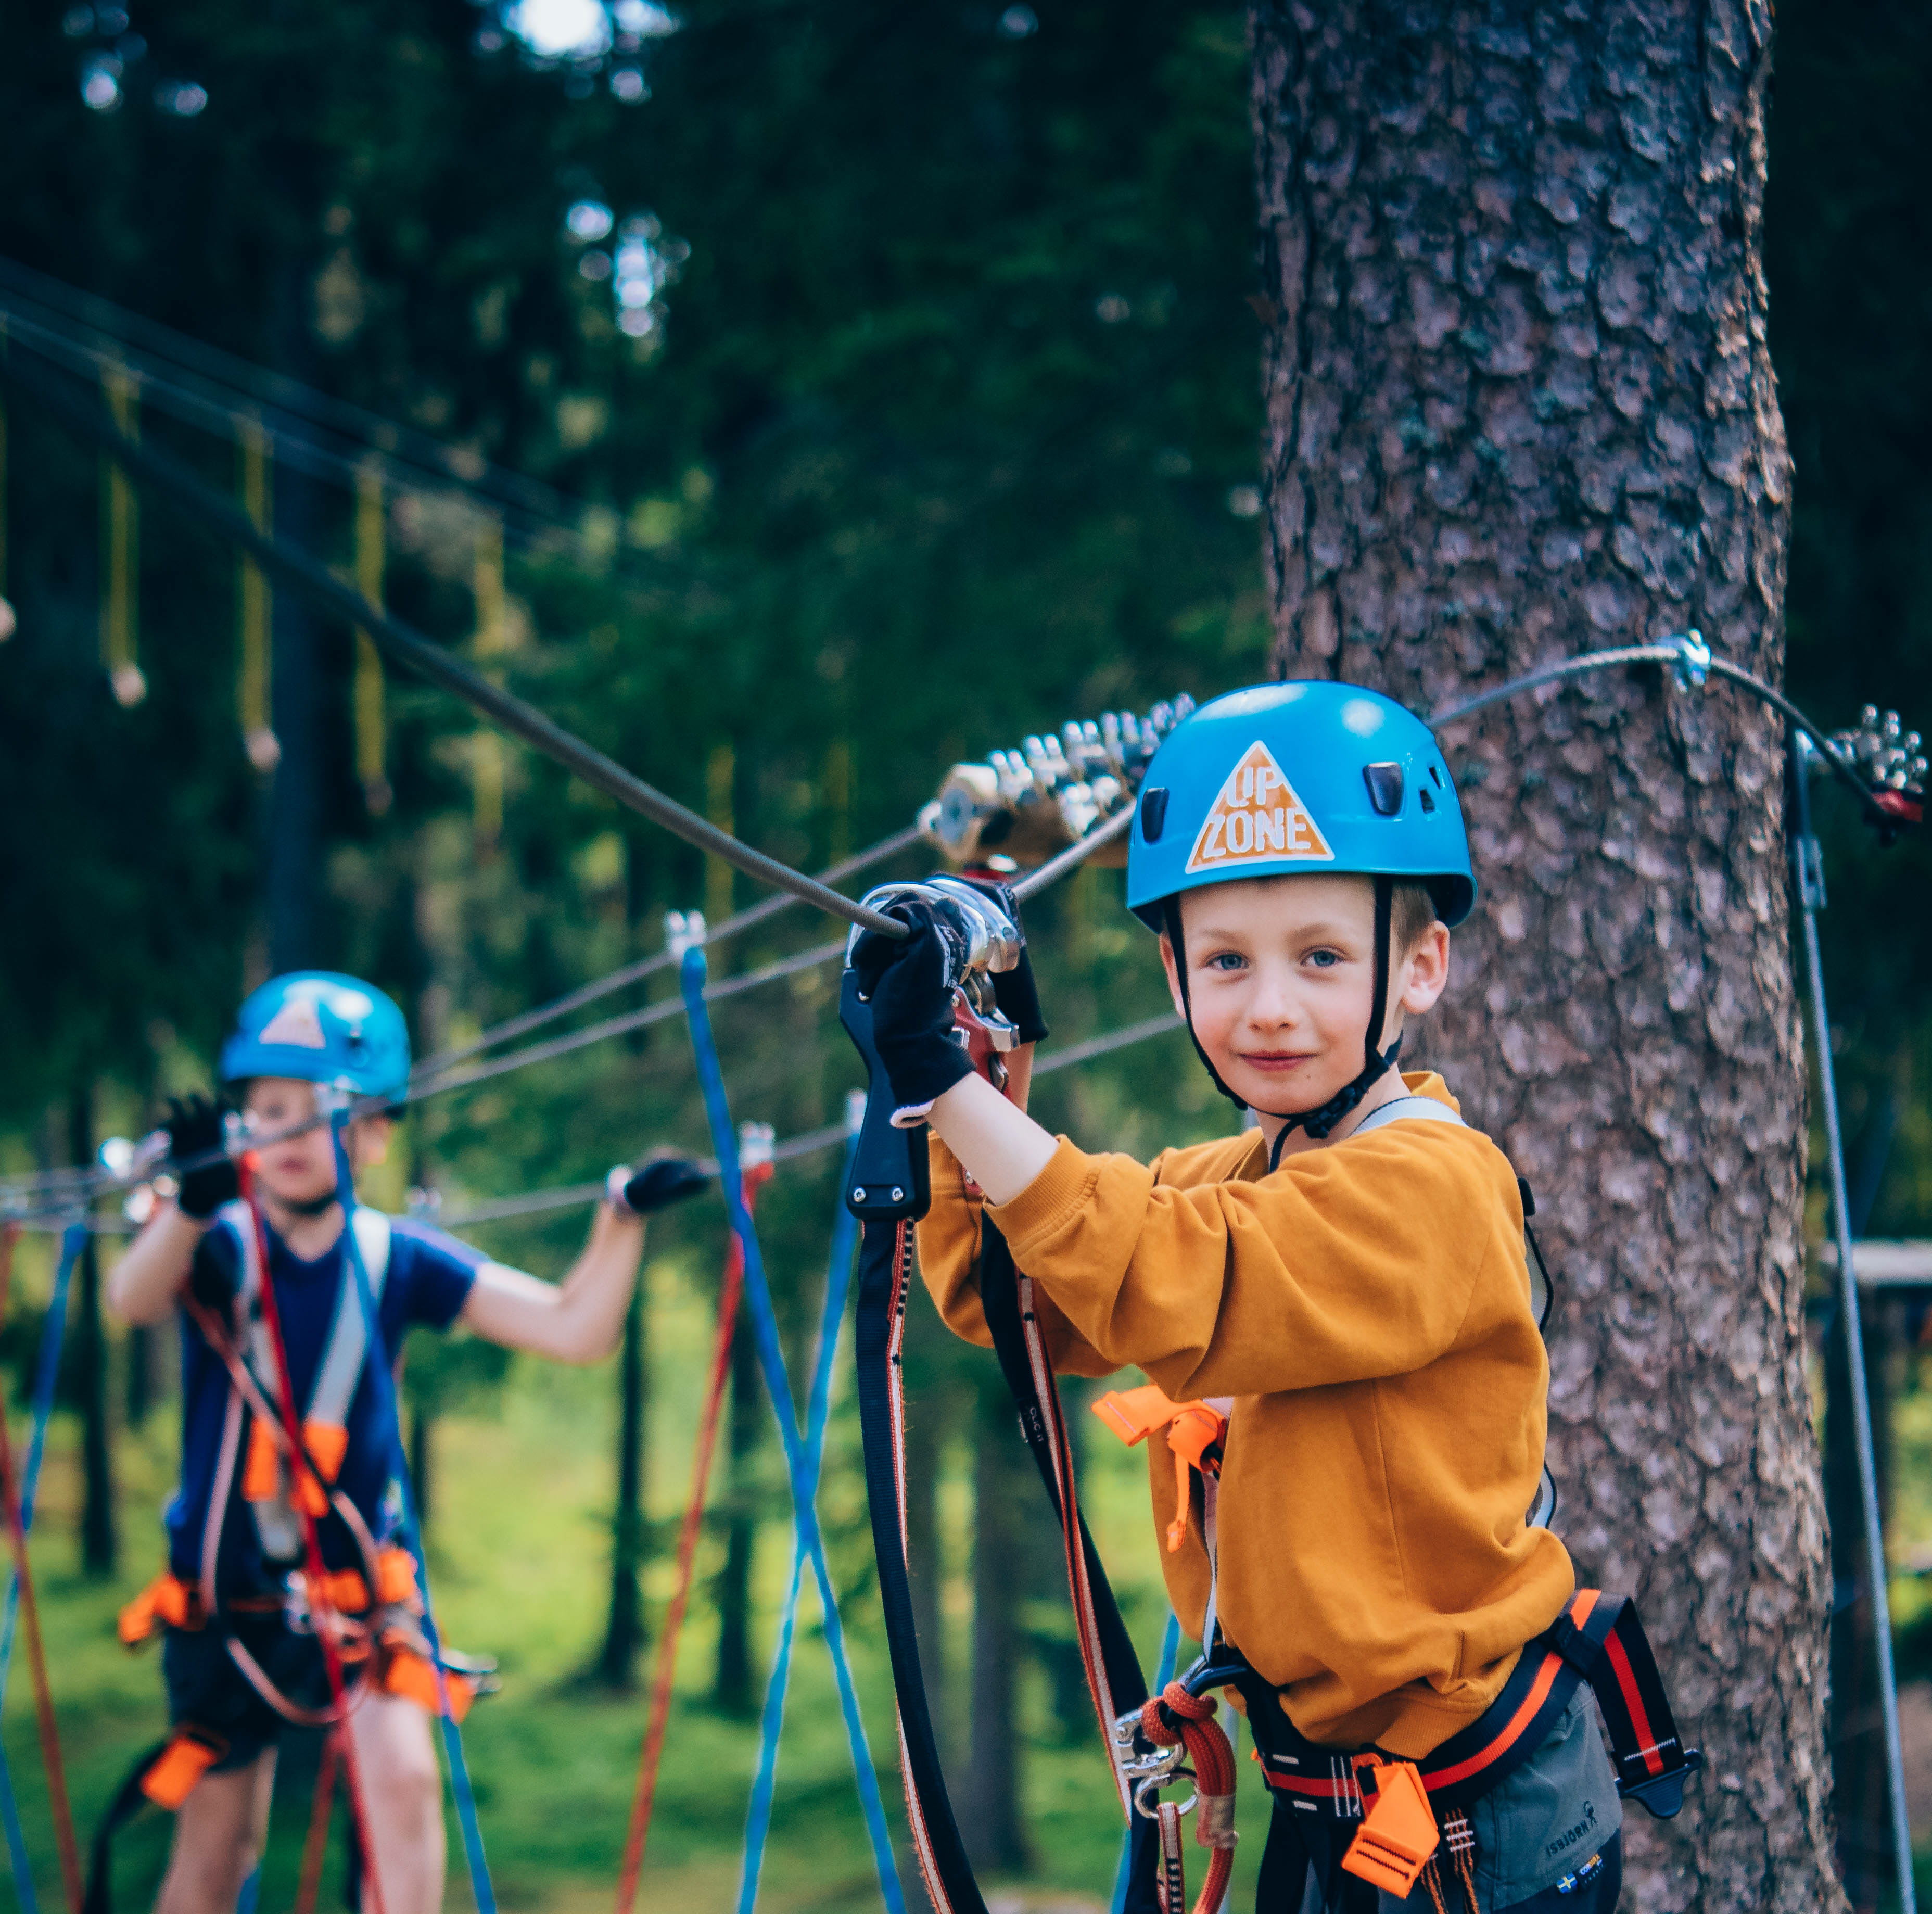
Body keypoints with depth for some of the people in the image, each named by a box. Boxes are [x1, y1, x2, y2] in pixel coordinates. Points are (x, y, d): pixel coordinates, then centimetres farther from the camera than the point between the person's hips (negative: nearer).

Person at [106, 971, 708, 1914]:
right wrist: (192, 1206, -58)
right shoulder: (218, 1245, -13)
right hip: (226, 1596, -1)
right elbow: (134, 1297, -36)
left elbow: (573, 1331, -9)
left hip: (358, 1581, 1)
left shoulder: (398, 1259, -7)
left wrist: (623, 1216, -26)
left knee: (402, 1775, -22)